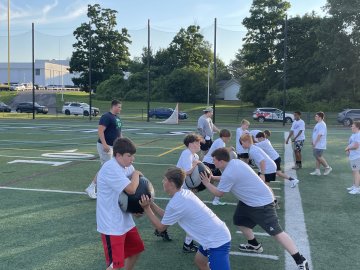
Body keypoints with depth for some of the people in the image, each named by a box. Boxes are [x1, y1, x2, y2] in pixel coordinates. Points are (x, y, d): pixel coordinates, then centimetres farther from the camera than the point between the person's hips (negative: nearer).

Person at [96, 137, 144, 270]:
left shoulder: (127, 166, 5)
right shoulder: (111, 168, -24)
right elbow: (131, 189, -31)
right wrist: (136, 174, -11)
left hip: (125, 220, 9)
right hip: (111, 225, -9)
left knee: (136, 250, 23)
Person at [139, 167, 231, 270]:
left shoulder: (174, 203, -19)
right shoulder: (185, 193, 7)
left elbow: (161, 227, -4)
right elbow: (166, 215, 16)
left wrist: (146, 208, -2)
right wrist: (150, 203, 10)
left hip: (217, 241, -10)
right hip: (220, 234, 10)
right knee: (199, 261, 27)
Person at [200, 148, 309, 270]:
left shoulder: (228, 173, -25)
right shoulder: (234, 162, 3)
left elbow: (219, 193, -11)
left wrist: (207, 183, 2)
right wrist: (213, 177, 20)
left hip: (261, 203, -10)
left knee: (276, 232, -10)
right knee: (239, 220, 20)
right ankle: (255, 245, 39)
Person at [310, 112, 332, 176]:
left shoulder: (322, 125, -17)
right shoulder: (318, 124, 15)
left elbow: (320, 134, -23)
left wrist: (315, 143, -22)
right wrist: (313, 142, 19)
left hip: (320, 145, -10)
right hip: (316, 145, 10)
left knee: (319, 157, -4)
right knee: (317, 157, 10)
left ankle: (328, 167, 10)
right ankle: (317, 171, 14)